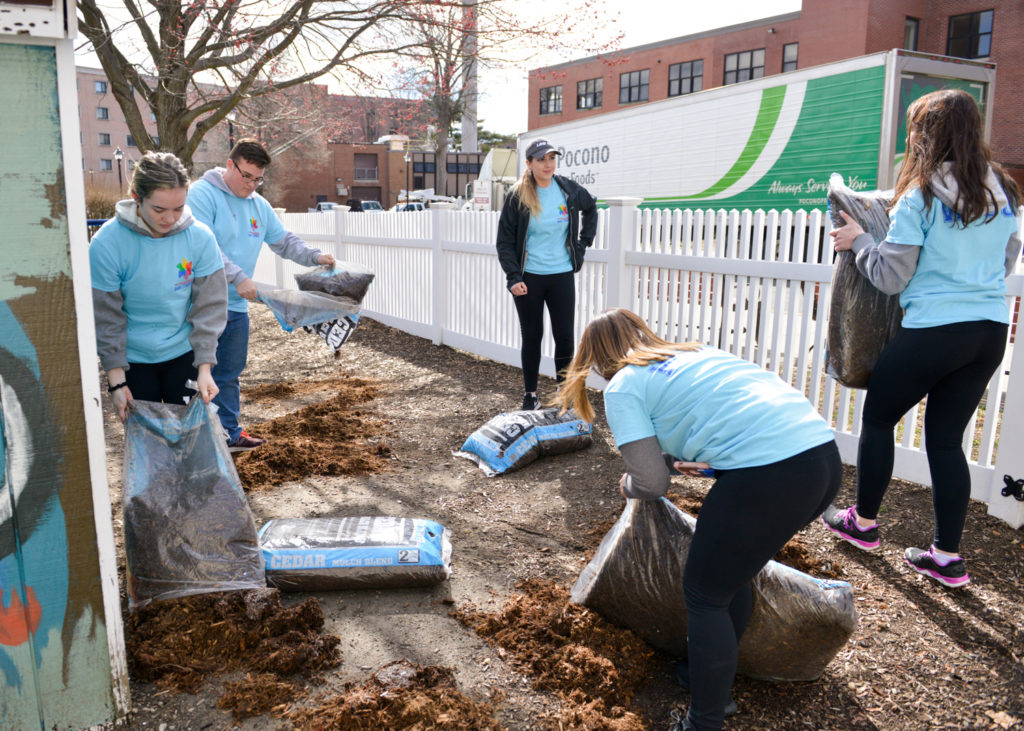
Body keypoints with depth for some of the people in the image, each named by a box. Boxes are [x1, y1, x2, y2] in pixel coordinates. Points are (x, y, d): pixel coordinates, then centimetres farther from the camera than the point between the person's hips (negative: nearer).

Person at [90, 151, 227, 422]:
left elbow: (210, 306, -9)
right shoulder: (106, 243, -18)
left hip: (185, 353, 1)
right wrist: (116, 380, -11)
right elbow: (106, 319, -11)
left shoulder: (200, 237, -14)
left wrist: (205, 367, -14)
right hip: (134, 360, -1)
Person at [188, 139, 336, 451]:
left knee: (229, 373, 16)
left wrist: (316, 256, 1)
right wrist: (238, 277, -27)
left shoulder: (260, 205, 13)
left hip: (237, 306, 8)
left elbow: (284, 240, 18)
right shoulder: (202, 194, -11)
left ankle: (229, 433, 27)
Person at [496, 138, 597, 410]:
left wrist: (584, 241, 13)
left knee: (565, 336, 1)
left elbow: (591, 208, 24)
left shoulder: (569, 190, 2)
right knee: (532, 337, 7)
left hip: (561, 275, 2)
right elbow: (505, 242, -3)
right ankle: (530, 394, 20)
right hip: (528, 278, -2)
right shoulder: (517, 196, -5)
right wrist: (513, 277, -15)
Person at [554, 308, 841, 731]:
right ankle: (713, 677, 45)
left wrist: (627, 486, 24)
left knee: (703, 594, 10)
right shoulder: (695, 352, 27)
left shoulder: (623, 387, 5)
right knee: (732, 573, 27)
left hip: (769, 472, -9)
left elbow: (652, 483, 2)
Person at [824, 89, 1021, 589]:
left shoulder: (920, 197, -12)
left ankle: (864, 522, 27)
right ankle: (948, 555, 16)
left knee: (878, 418, 13)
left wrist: (857, 240, 3)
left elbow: (891, 277, -11)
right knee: (946, 438, 12)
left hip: (934, 331, -6)